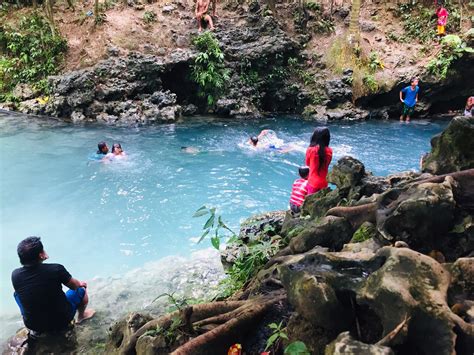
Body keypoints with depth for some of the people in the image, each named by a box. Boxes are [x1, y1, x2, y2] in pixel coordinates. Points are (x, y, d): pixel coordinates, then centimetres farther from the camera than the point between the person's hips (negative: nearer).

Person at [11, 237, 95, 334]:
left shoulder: (15, 275, -16)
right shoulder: (56, 269, -24)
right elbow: (74, 286, -4)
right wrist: (80, 283, 18)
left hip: (33, 326, 3)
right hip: (62, 322, -2)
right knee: (82, 289, 20)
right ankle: (81, 316, 47)